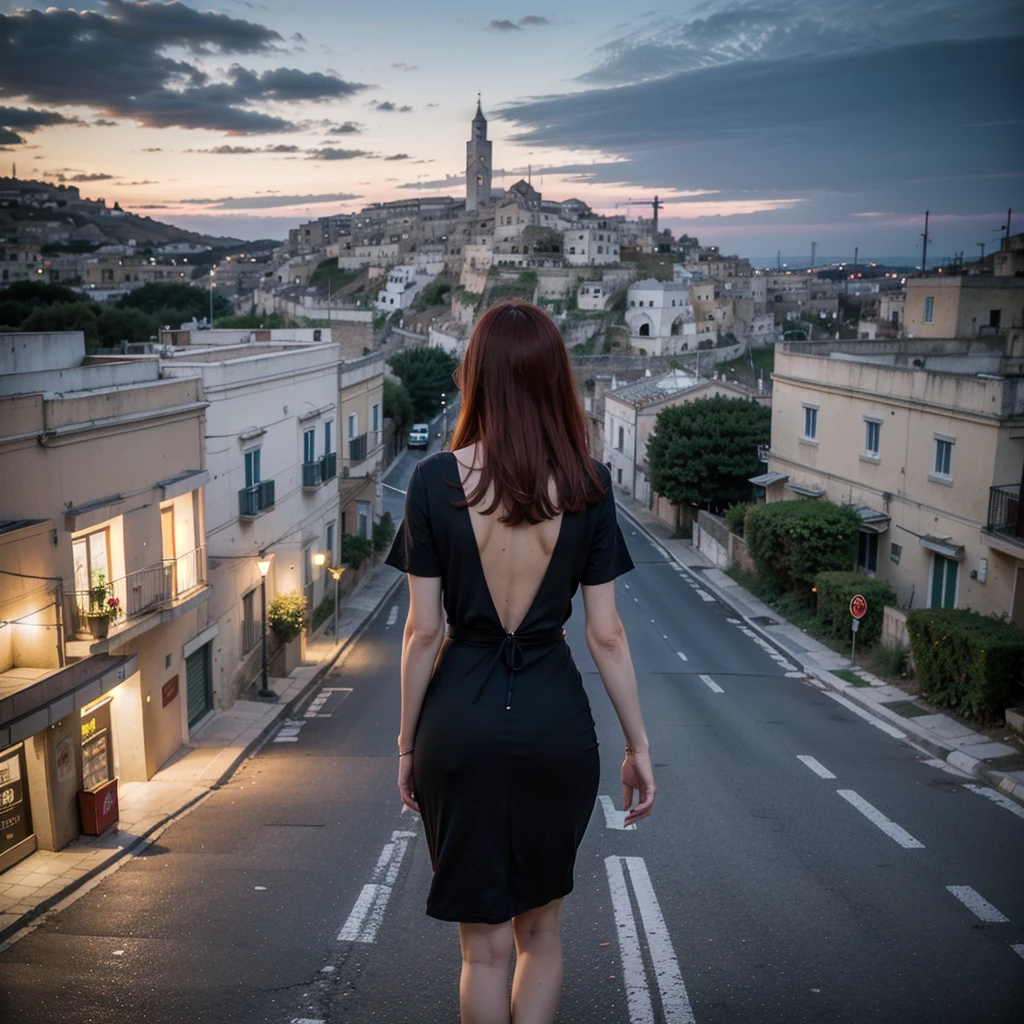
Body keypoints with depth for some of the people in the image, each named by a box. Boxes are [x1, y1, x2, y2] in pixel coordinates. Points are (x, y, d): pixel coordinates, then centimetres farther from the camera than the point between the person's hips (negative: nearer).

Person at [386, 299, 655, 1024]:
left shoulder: (436, 481, -10)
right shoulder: (586, 487, -7)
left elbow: (424, 632, -8)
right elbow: (606, 635, -5)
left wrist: (408, 742, 4)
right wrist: (638, 744, 6)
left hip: (462, 721, -1)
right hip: (556, 720, 1)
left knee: (485, 944, 16)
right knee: (541, 933, 23)